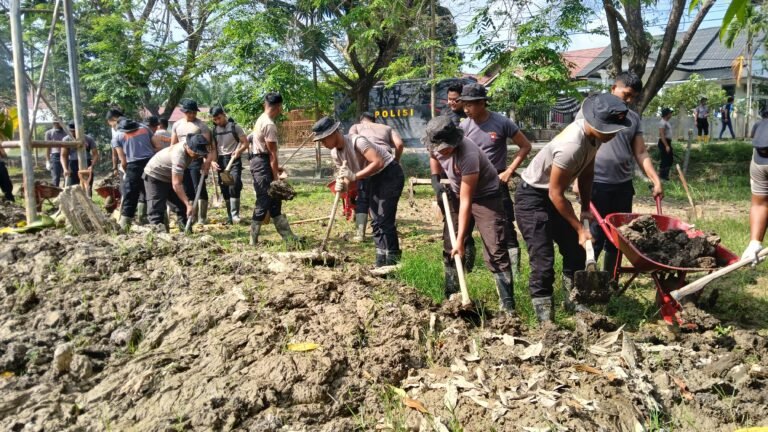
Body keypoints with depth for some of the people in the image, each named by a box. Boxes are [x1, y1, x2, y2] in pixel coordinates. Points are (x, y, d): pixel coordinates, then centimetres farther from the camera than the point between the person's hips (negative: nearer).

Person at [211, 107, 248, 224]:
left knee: (234, 187, -17)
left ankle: (235, 215, -14)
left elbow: (245, 143, -3)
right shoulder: (214, 130, 10)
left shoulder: (235, 127, -3)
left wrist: (238, 151, -22)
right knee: (224, 190, 6)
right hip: (221, 161, 5)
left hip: (234, 160, -5)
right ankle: (230, 216, 14)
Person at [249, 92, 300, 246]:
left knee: (274, 201, 12)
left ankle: (288, 237, 18)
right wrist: (276, 177, -16)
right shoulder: (269, 125, -18)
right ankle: (254, 240, 3)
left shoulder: (261, 120, 13)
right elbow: (272, 153, -18)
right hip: (263, 164, -10)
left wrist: (275, 168, 25)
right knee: (264, 201, -5)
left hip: (259, 161, 10)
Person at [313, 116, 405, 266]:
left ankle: (393, 260, -8)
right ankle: (381, 261, 12)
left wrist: (355, 176, -41)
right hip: (374, 178, 8)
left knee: (385, 219, -14)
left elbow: (378, 162, -37)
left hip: (390, 173, -8)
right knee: (376, 221, 6)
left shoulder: (357, 141, -28)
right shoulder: (335, 153, -3)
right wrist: (341, 184, -21)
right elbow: (346, 175, 2)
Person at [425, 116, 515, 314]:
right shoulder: (436, 144, -18)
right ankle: (451, 298, 22)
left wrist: (461, 239, -33)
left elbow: (466, 201, -34)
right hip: (457, 193, 7)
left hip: (485, 195, -7)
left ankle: (508, 306, -11)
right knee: (449, 248, 9)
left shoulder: (468, 155, -37)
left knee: (495, 251, -15)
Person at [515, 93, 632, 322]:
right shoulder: (571, 146, -34)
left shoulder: (594, 135, -8)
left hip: (553, 194, 9)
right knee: (543, 260, -10)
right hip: (532, 196, -9)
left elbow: (586, 173, 9)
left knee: (575, 251, 13)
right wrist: (580, 228, -19)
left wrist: (586, 207, 3)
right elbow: (555, 194, -26)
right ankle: (544, 316, 2)